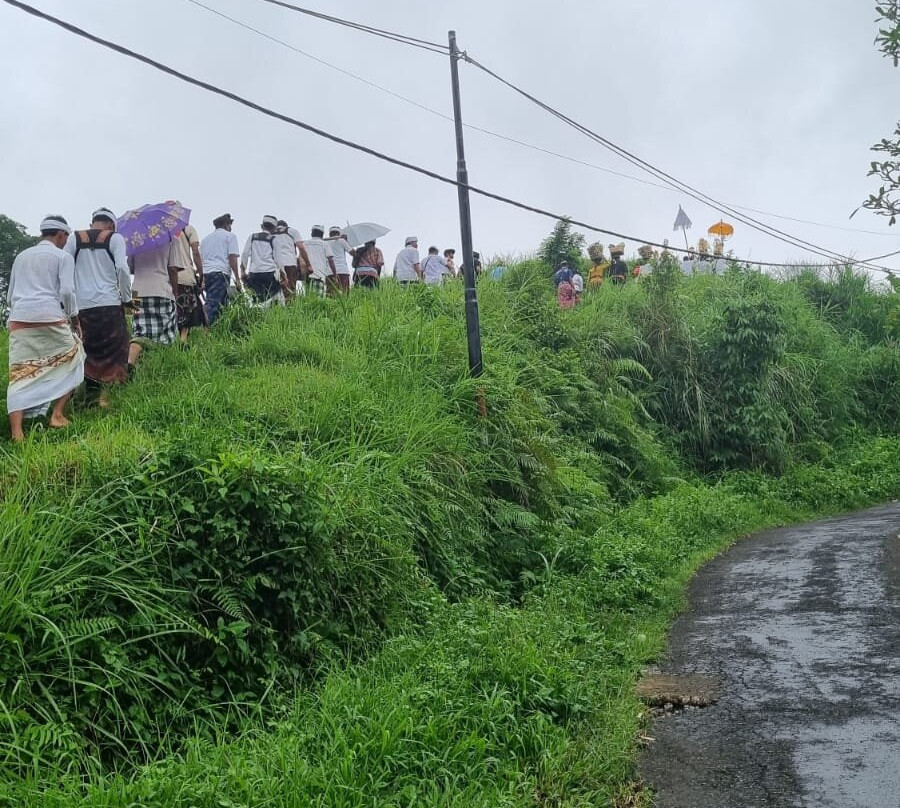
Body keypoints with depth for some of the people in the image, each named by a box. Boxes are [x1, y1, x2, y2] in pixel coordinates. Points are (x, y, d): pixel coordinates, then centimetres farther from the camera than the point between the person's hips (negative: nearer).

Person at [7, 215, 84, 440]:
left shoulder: (21, 256, 22)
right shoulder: (63, 256, 6)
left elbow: (10, 296, 22)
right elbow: (66, 291, -5)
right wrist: (73, 316, 8)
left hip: (19, 320, 4)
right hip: (50, 318, -4)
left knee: (20, 375, 0)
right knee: (70, 361, 15)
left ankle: (16, 432, -11)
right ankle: (57, 414, 6)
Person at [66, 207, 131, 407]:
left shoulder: (75, 238, 12)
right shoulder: (114, 238, 4)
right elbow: (122, 268, -6)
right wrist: (127, 298, 3)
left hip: (82, 305, 3)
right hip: (109, 303, -3)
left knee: (89, 351, 8)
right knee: (113, 349, 1)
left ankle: (92, 393, 4)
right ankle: (107, 392, -7)